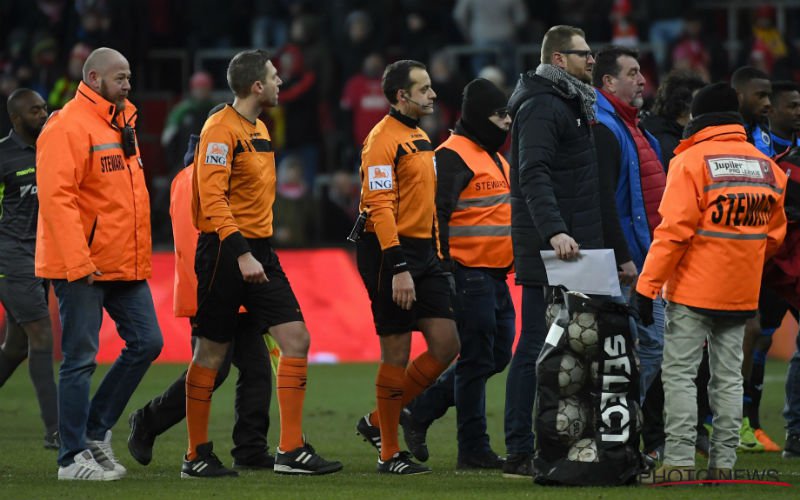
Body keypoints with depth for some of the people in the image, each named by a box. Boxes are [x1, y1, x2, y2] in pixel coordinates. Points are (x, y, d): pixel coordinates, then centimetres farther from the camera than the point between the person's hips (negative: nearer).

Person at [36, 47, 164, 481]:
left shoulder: (122, 124, 16)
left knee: (146, 342, 6)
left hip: (125, 265, 9)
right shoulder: (68, 128, -13)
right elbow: (56, 197, -20)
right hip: (83, 267, -9)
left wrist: (139, 254, 18)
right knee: (80, 359, -4)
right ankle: (73, 458, 2)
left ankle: (96, 431, 17)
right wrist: (78, 262, -25)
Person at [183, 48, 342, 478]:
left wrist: (260, 249, 19)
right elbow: (212, 198, -20)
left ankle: (291, 451, -1)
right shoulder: (221, 129, -12)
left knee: (296, 339, -2)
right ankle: (196, 456, 10)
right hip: (224, 250, -8)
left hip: (259, 252, 8)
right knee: (212, 352, 0)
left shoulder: (260, 130, 16)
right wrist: (241, 253, -27)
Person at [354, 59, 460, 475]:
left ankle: (378, 422, 16)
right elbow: (380, 207, -19)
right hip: (391, 253, -9)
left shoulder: (421, 138, 17)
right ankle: (389, 454, 6)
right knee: (396, 354, -4)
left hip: (423, 253, 9)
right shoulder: (383, 139, -12)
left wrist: (434, 255, 20)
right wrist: (398, 269, -24)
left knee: (446, 345, 2)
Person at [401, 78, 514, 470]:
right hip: (469, 273, -10)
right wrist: (443, 268, -22)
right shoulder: (454, 156, -11)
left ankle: (419, 411, 19)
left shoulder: (494, 158, 20)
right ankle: (473, 449, 1)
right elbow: (437, 214, -18)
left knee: (498, 356, 11)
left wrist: (514, 262, 26)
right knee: (477, 360, -5)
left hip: (495, 276, 10)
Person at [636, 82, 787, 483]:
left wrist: (648, 286, -13)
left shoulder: (691, 161, -9)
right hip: (742, 295, 5)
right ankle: (723, 462, 8)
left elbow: (673, 231, -15)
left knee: (679, 374, -2)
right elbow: (774, 234, 13)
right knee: (728, 377, 10)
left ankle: (679, 462, -8)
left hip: (693, 290, -5)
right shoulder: (768, 167, 7)